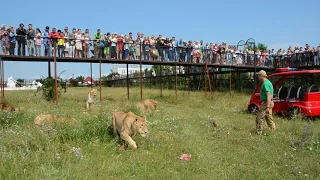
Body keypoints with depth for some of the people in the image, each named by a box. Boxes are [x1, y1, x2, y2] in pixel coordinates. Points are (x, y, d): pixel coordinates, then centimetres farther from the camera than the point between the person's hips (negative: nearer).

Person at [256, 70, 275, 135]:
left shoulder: (265, 84, -18)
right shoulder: (268, 82, 16)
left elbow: (268, 96, -24)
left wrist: (267, 107, -27)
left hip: (266, 103, -10)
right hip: (269, 103, 10)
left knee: (259, 118, -5)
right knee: (269, 118, 15)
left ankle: (259, 133, -1)